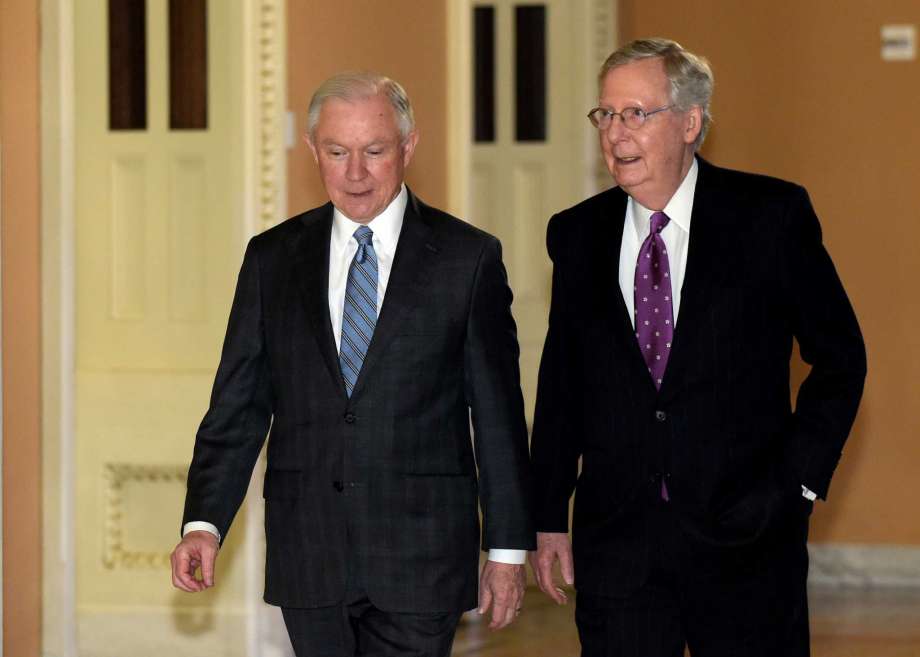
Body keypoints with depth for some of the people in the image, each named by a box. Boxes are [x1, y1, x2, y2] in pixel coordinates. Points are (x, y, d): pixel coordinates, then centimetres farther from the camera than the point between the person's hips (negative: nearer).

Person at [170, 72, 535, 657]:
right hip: (307, 558, 3)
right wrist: (204, 523, -7)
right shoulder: (272, 258, 8)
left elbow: (498, 415, 2)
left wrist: (508, 548, 1)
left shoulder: (468, 258, 1)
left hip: (420, 561, -3)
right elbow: (238, 405, 6)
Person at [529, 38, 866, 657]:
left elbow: (839, 357, 3)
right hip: (617, 542, 2)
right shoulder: (578, 234, 7)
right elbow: (561, 381, 13)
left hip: (744, 536, -2)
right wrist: (549, 517, 10)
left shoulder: (772, 216, -3)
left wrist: (801, 481, -4)